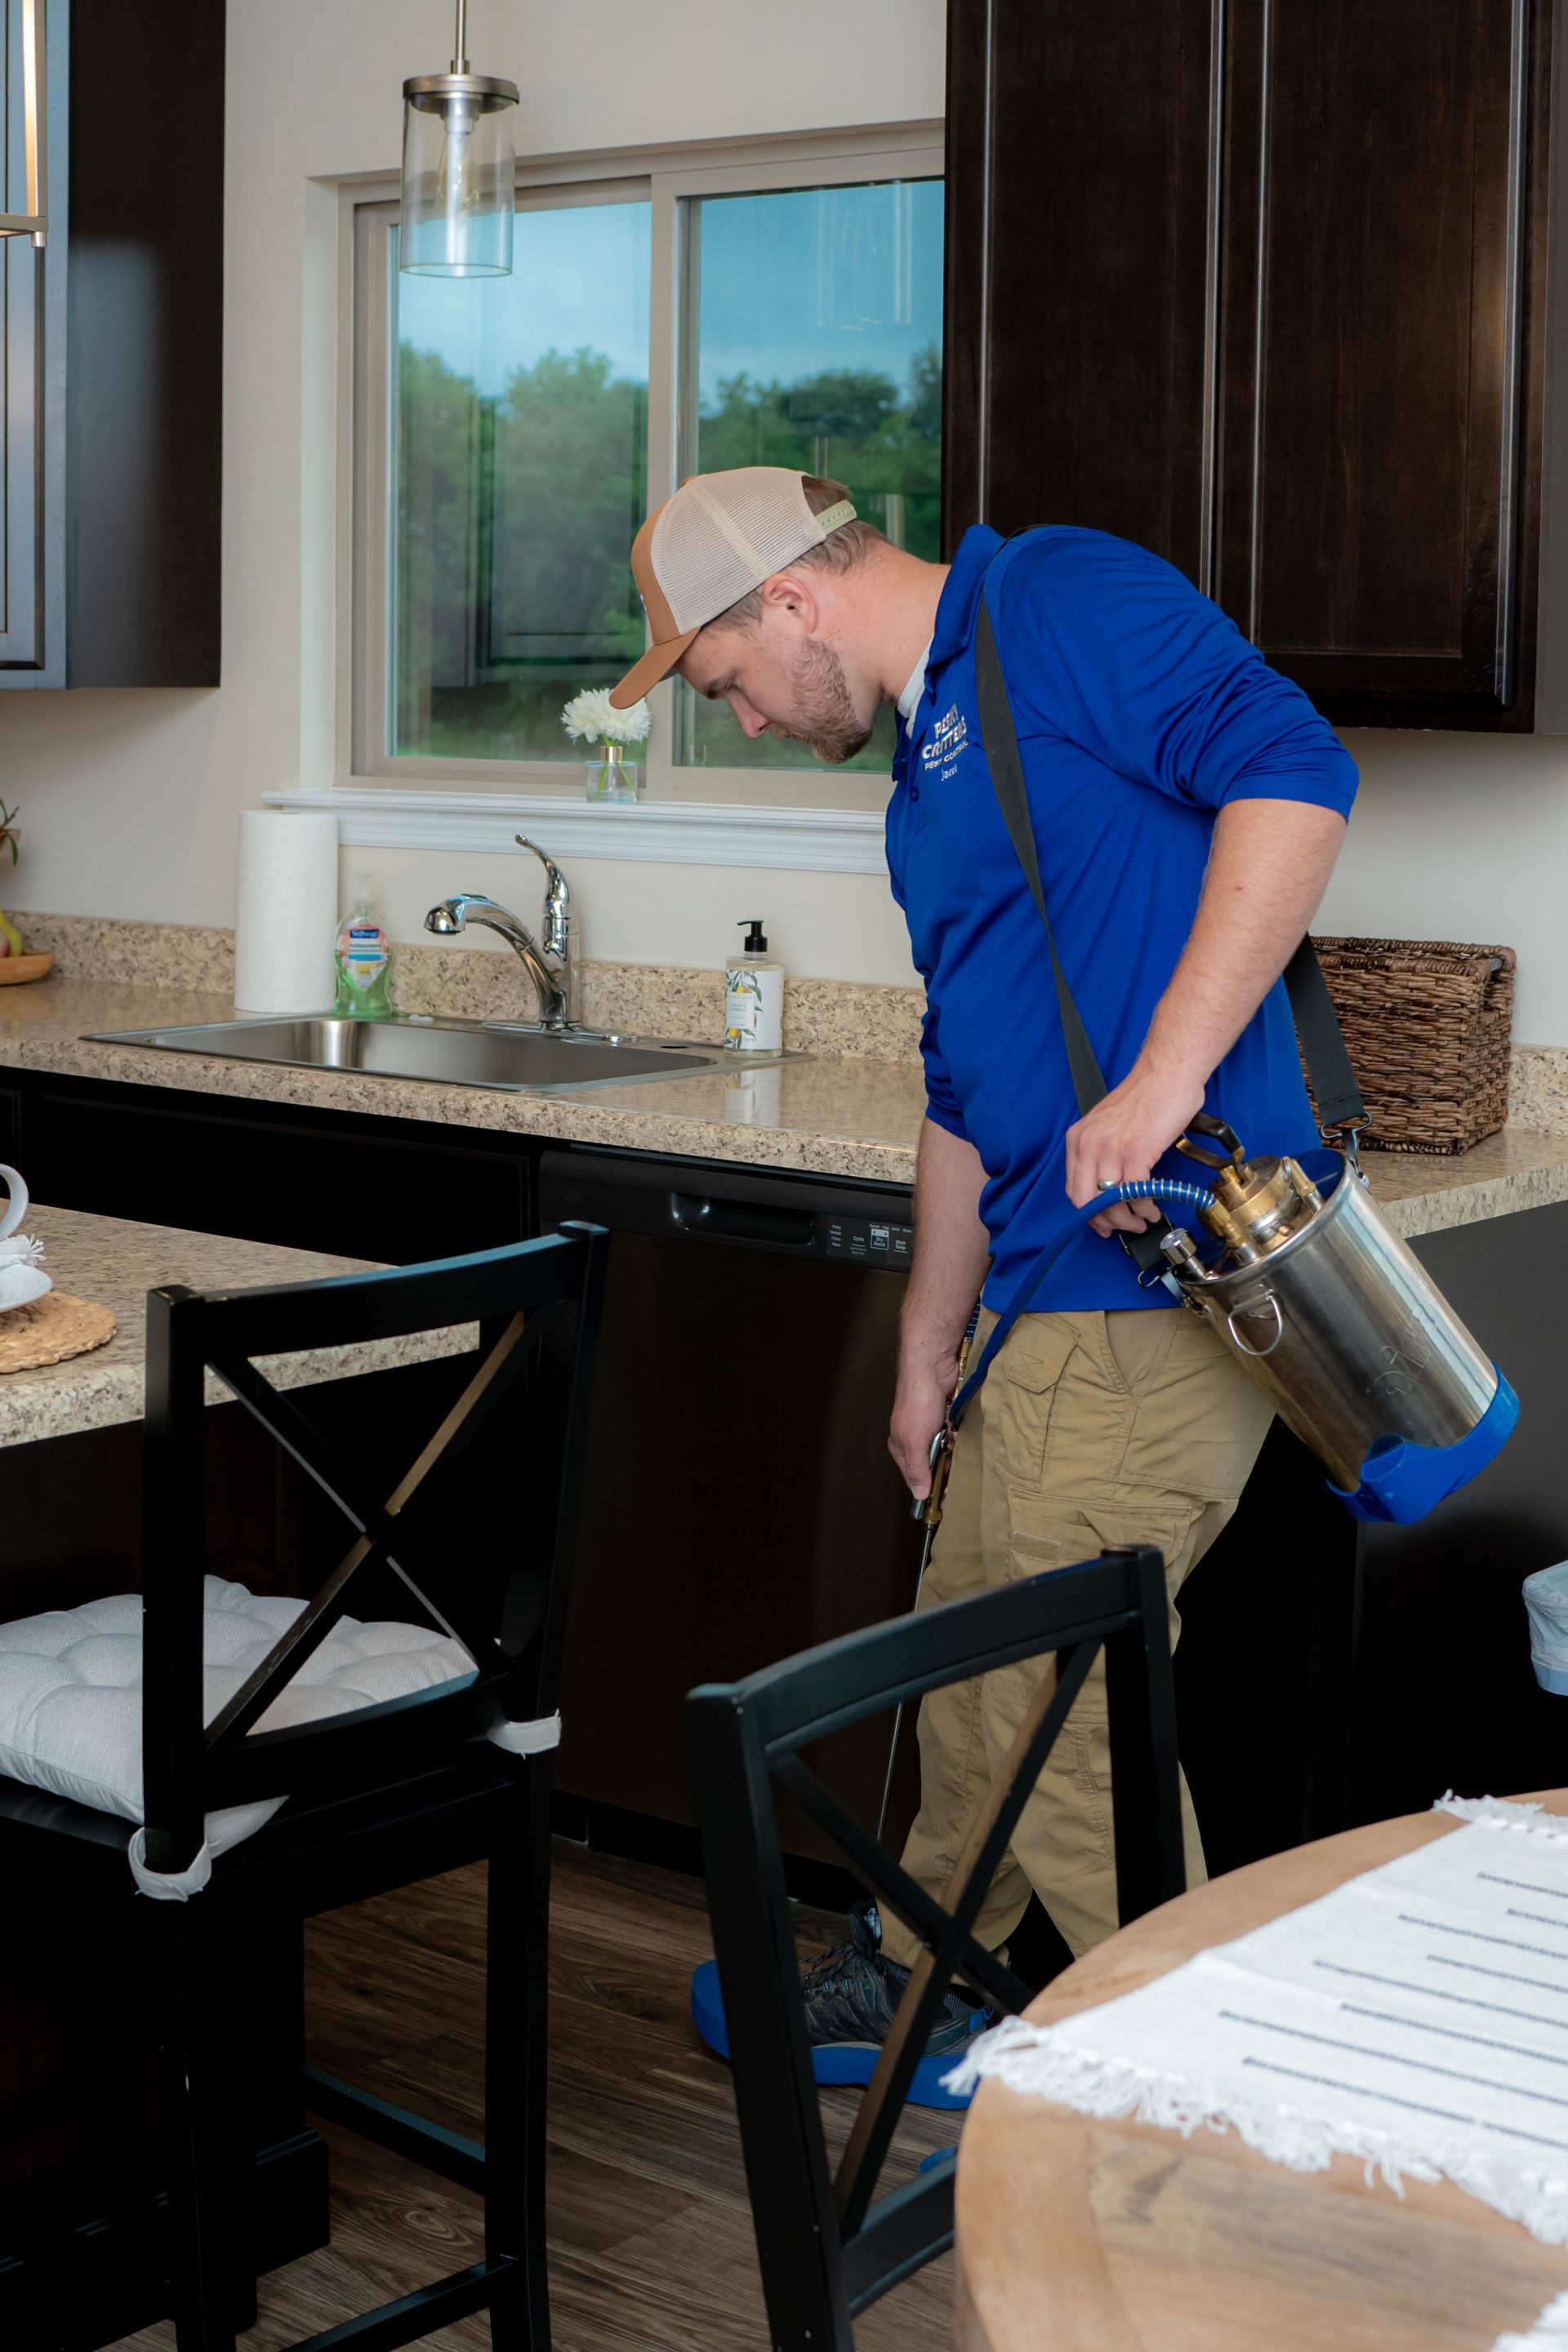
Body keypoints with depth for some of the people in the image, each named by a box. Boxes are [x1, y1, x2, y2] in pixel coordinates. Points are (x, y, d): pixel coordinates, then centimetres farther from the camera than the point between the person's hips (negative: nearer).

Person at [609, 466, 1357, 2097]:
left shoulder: (1057, 602, -8)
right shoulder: (929, 777, 21)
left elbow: (1295, 776, -22)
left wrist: (1168, 1072, -27)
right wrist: (926, 1352, 27)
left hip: (1157, 1282, -9)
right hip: (1053, 1292, 10)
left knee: (1063, 1708, -2)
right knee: (979, 1663, 21)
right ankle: (920, 1979, 40)